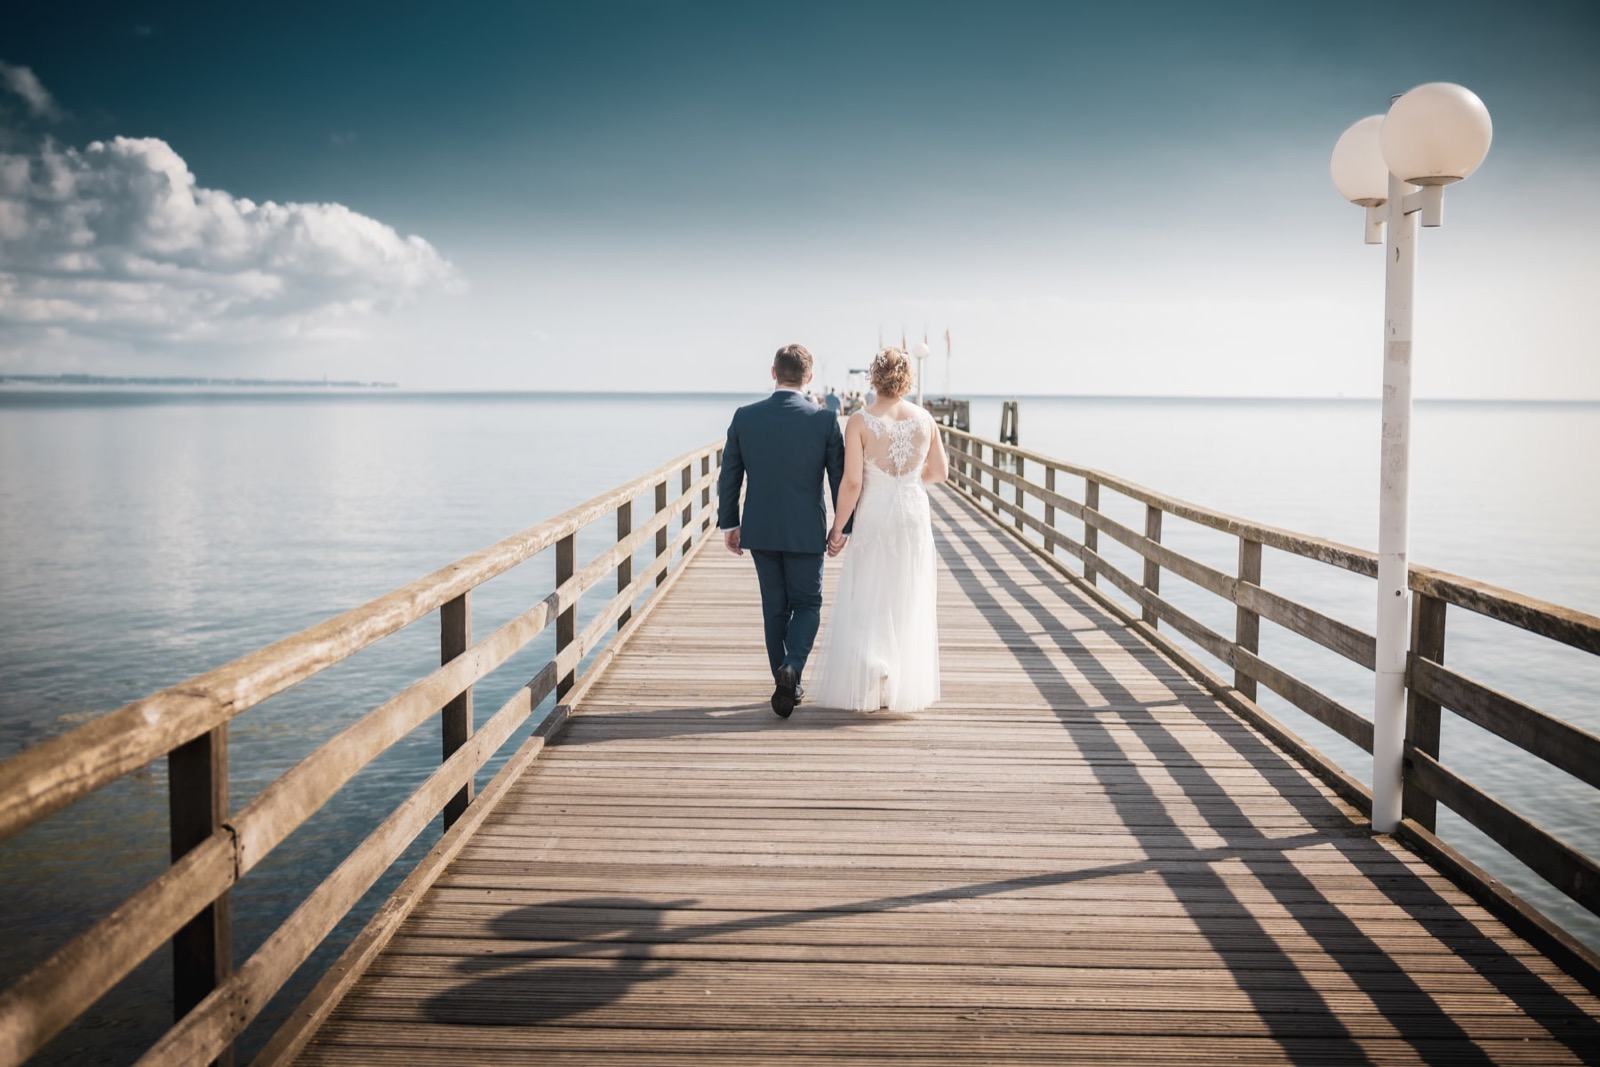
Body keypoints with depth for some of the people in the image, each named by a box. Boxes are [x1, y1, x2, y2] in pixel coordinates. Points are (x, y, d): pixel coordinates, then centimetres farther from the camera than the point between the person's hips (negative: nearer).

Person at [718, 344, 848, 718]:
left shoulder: (744, 417, -4)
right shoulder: (825, 421, -9)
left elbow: (729, 477, 1)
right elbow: (840, 479, -5)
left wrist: (728, 523, 11)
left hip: (759, 531, 2)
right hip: (806, 532, -2)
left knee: (775, 608, 14)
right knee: (807, 604, 12)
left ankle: (787, 684, 21)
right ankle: (791, 668, -12)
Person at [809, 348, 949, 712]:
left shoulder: (860, 421, -12)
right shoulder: (925, 419, 0)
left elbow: (852, 482, -14)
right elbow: (940, 472, 11)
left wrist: (837, 529, -5)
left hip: (874, 518, -3)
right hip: (915, 517, 3)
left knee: (865, 602, 7)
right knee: (908, 605, 14)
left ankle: (866, 684, -10)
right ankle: (905, 689, 21)